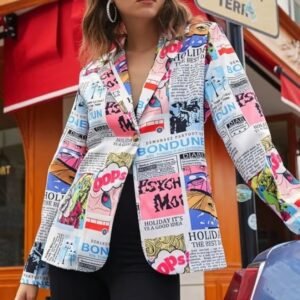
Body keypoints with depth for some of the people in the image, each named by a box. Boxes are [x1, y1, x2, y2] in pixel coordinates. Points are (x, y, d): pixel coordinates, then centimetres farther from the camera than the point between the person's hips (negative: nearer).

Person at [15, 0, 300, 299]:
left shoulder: (203, 42, 3)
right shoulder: (93, 73, 9)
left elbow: (244, 130, -4)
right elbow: (64, 168, 11)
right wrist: (34, 267, 12)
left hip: (152, 252, -3)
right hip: (77, 246, 3)